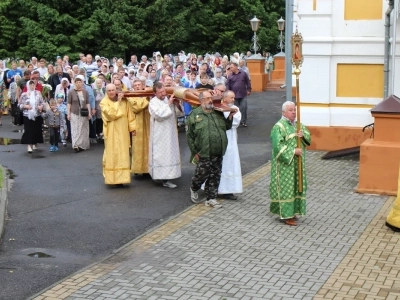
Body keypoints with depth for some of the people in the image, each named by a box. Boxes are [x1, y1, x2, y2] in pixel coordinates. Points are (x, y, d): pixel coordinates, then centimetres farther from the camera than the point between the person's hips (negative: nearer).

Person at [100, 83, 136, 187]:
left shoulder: (124, 100, 5)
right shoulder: (104, 102, -5)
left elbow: (130, 114, 6)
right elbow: (110, 113, -21)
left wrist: (132, 127, 0)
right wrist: (118, 102, -15)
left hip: (123, 132, 3)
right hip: (111, 133, -3)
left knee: (123, 154, 4)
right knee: (112, 154, -1)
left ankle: (120, 178, 11)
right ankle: (112, 178, 5)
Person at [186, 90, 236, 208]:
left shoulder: (218, 113, 12)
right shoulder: (194, 114, -3)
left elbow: (226, 127, 19)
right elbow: (189, 135, -3)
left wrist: (230, 117, 1)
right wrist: (194, 152, -6)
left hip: (218, 153, 5)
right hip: (203, 154, -5)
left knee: (215, 177, 7)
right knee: (202, 174, 2)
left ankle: (211, 198, 17)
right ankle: (194, 189, 31)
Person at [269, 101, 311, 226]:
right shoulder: (279, 127, -13)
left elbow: (308, 137, 13)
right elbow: (278, 145, -20)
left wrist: (303, 135, -9)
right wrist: (293, 151, -20)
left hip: (297, 163, 8)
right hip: (285, 163, -8)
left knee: (296, 186, 12)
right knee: (285, 187, -3)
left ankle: (293, 211, 23)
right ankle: (286, 214, 2)